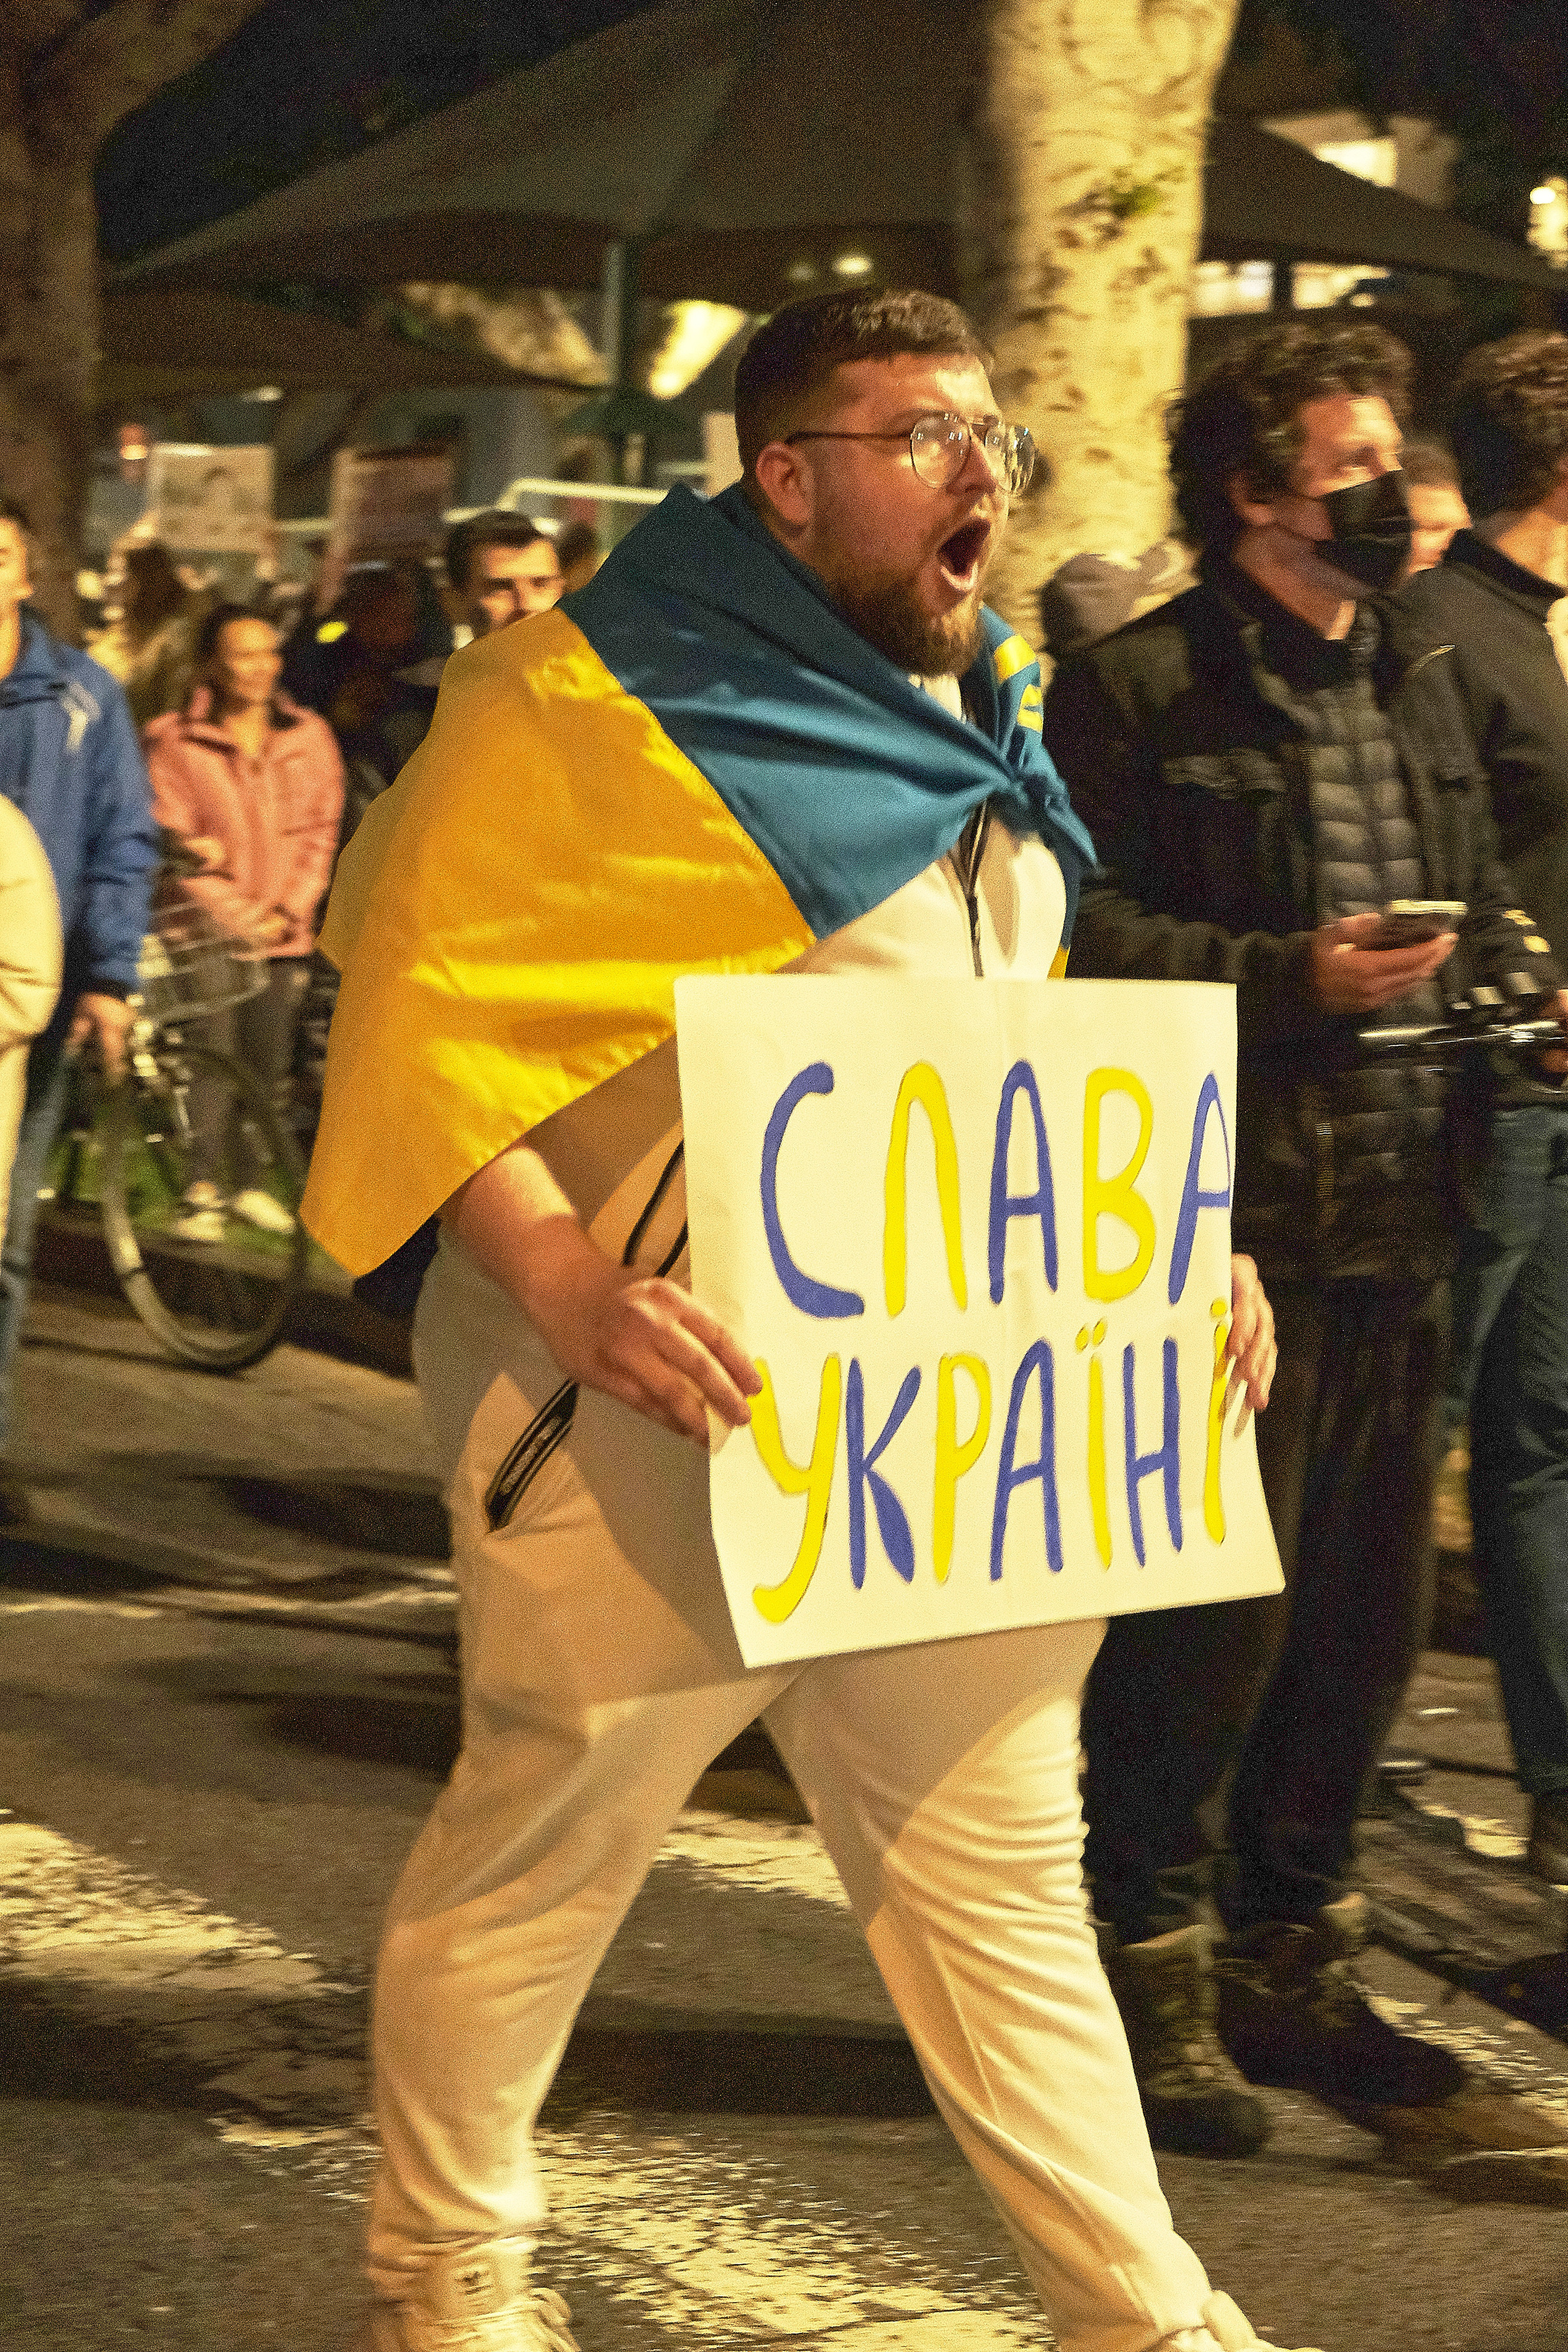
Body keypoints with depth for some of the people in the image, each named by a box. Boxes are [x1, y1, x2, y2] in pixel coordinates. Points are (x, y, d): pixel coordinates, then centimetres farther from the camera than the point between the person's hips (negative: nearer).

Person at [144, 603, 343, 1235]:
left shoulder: (309, 738, 7)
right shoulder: (175, 743, -4)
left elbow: (320, 833, 9)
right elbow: (172, 842, -5)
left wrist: (288, 911, -4)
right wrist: (238, 916, -9)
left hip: (284, 934, 3)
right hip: (211, 932, -3)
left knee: (269, 1064, 5)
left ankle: (248, 1182, 18)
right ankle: (202, 1190, -2)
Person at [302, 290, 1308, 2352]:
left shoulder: (981, 731, 15)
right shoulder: (604, 697, -10)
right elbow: (423, 1012, -15)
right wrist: (569, 1288, -27)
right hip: (668, 1412, -6)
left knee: (1002, 1871, 10)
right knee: (546, 1850, 7)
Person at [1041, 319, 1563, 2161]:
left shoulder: (1417, 684, 18)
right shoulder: (1135, 692, -5)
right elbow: (1086, 934, -13)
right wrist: (1291, 977, -22)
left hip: (1395, 1219, 7)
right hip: (1224, 1216, -7)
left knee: (1365, 1610, 13)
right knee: (1206, 1613, -4)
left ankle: (1291, 1960, 26)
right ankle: (1152, 1982, 9)